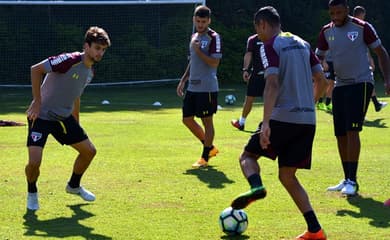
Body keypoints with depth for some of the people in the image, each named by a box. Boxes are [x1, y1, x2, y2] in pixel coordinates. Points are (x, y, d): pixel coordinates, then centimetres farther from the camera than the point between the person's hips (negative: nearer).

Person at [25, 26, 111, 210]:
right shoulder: (69, 60, -23)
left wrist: (76, 123, 22)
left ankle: (74, 186, 35)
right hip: (41, 116, -8)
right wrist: (37, 102, -22)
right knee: (34, 161, -20)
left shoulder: (89, 72, 5)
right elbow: (36, 69, -23)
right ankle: (32, 193, 12)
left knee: (89, 151, 10)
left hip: (64, 117, 8)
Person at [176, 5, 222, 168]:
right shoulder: (194, 37, 15)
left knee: (207, 121, -1)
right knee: (187, 119, 11)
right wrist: (183, 81, 18)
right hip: (192, 87, 9)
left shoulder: (213, 37, -10)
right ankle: (210, 147, 25)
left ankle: (205, 157, 7)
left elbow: (215, 62, -18)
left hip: (207, 88, -9)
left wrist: (198, 51, -20)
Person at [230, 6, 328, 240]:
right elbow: (322, 81, 16)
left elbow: (272, 84, -17)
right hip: (308, 120, 6)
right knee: (287, 175, 12)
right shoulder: (302, 44, 16)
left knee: (248, 156, 12)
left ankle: (256, 185, -22)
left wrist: (266, 123, -23)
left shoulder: (270, 46, -4)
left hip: (282, 117, -6)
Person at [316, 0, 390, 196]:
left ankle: (352, 181, -15)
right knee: (340, 134, 6)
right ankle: (347, 180, 17)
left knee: (352, 130, -16)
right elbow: (318, 58, 14)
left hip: (361, 83, -6)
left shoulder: (362, 27, -7)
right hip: (340, 85, 6)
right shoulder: (327, 31, 7)